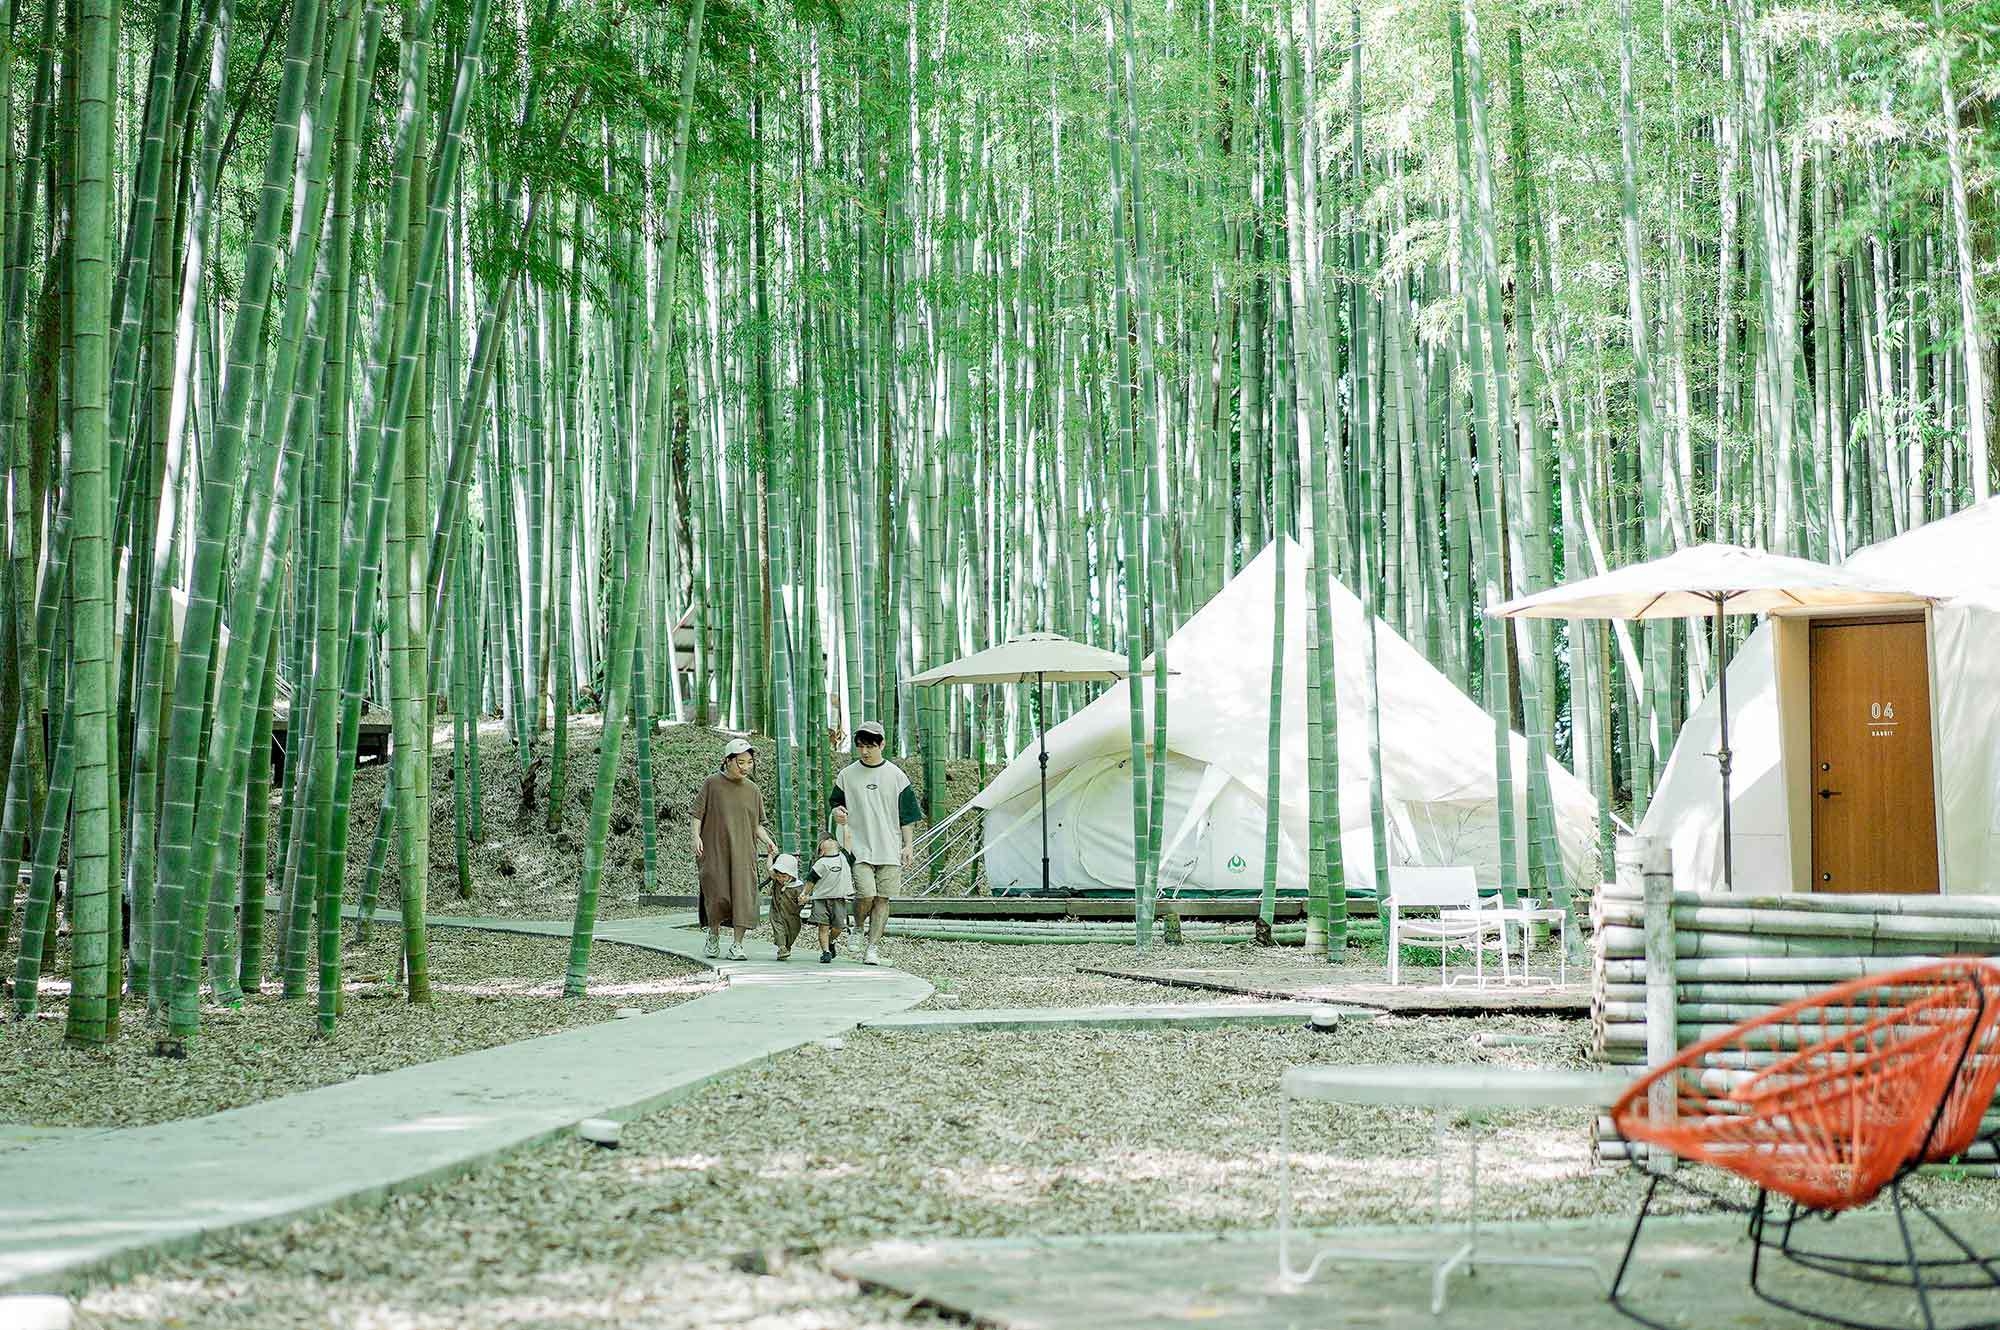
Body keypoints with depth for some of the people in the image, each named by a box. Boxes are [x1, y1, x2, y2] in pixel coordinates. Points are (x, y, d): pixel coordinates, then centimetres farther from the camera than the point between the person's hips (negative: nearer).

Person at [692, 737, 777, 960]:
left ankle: (737, 945, -1)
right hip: (715, 850, -2)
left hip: (743, 853, 2)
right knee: (717, 895, -4)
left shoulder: (753, 790, 10)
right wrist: (696, 836, -12)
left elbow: (756, 825, 13)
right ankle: (714, 936, 21)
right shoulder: (712, 784, 0)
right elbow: (698, 813, 1)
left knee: (743, 895, -6)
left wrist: (767, 841, -2)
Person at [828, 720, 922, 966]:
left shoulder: (896, 775, 4)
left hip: (889, 848, 1)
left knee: (882, 899, -1)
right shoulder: (847, 775, 5)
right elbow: (836, 803, 16)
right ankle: (857, 928, 13)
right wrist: (837, 812, -8)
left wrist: (908, 846, 0)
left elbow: (907, 815, 6)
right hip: (859, 846, -1)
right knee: (866, 894, -15)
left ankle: (873, 947, 5)